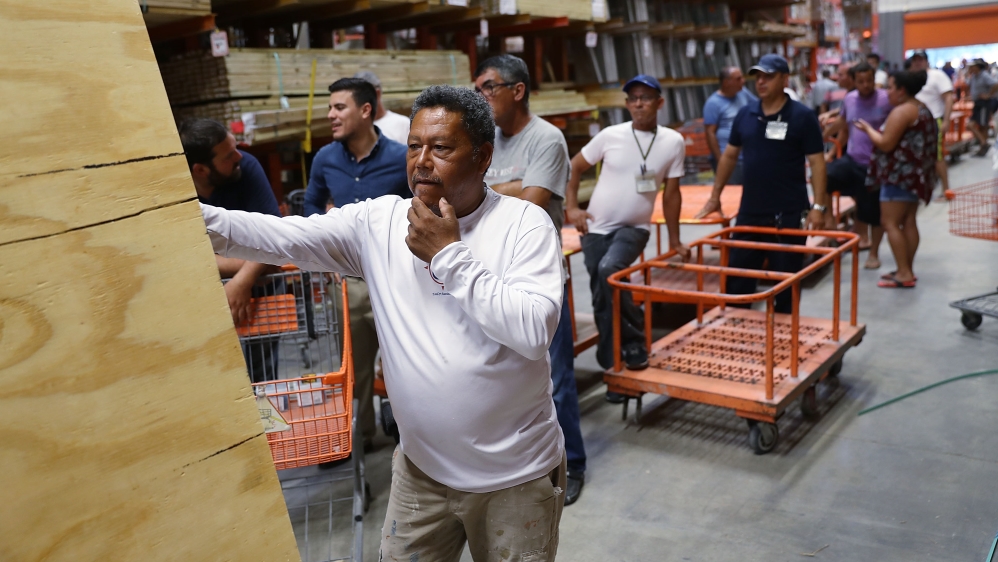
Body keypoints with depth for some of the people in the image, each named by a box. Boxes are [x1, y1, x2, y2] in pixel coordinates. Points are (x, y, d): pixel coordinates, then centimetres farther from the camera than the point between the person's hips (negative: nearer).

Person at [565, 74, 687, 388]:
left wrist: (674, 241, 8)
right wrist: (571, 208, -4)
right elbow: (574, 167, 6)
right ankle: (613, 369, 19)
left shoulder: (673, 142, -3)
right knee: (602, 301, 3)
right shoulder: (611, 136, -4)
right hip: (596, 228, 2)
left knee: (609, 270, -31)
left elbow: (671, 193, 4)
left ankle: (634, 344, -13)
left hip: (634, 228, -1)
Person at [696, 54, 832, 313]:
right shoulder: (745, 115, 6)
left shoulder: (802, 116, -7)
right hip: (749, 213, 4)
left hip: (789, 215, -4)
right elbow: (729, 156, 15)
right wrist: (715, 197, 15)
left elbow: (817, 162, -7)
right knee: (737, 278, 10)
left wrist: (819, 206, -14)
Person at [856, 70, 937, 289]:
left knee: (890, 223, -8)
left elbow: (885, 144, -20)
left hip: (900, 173, -10)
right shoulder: (923, 109, 16)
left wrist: (868, 128, -5)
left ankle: (904, 274, -9)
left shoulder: (901, 111, -16)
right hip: (916, 173, 10)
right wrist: (876, 130, 20)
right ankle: (907, 270, 16)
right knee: (908, 221, 12)